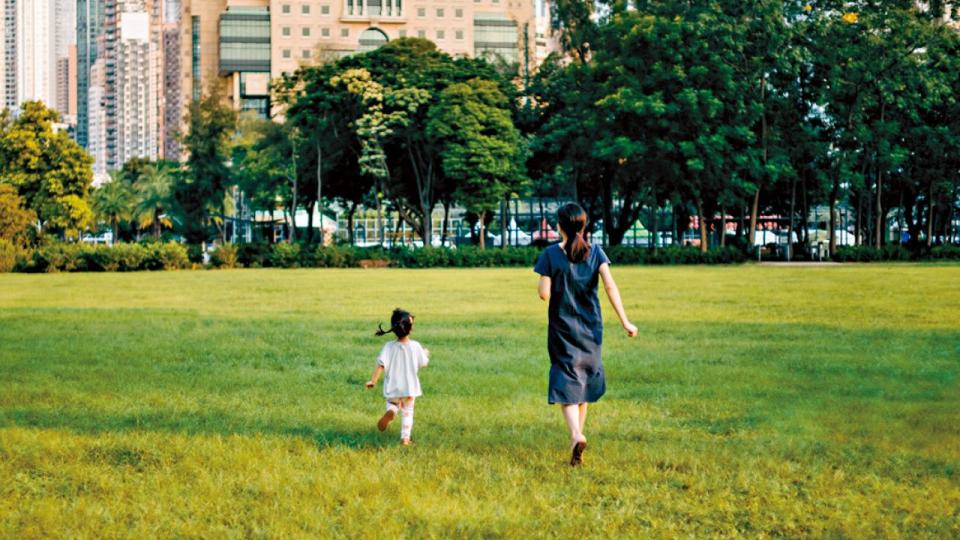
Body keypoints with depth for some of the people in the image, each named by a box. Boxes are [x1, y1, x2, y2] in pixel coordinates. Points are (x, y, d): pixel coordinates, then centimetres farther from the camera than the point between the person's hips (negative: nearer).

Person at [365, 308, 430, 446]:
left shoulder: (389, 346, -12)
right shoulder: (415, 346, -11)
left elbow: (381, 364, -18)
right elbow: (423, 364, 2)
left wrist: (373, 380, -16)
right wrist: (426, 354, 23)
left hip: (393, 388, 0)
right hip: (410, 387, 0)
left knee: (392, 403, 27)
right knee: (407, 411, 16)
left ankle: (391, 411, -8)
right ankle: (405, 437, 8)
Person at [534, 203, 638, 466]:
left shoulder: (551, 254, -9)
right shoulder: (595, 252, -2)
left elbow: (544, 294, -11)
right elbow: (610, 286, -11)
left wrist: (543, 285, 12)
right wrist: (625, 321, -11)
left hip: (562, 328, -3)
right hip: (590, 327, 3)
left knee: (566, 383, -4)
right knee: (584, 380, 19)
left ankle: (576, 435, -26)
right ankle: (577, 434, 31)